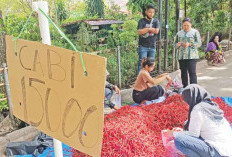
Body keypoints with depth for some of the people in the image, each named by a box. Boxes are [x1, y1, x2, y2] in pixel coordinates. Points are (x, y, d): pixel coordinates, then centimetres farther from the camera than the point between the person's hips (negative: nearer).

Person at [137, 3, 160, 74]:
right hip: (143, 46, -3)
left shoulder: (156, 21, 9)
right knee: (141, 64, -8)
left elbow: (156, 31, -7)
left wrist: (145, 29, -6)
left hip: (152, 47, 3)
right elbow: (139, 32, -12)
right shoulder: (142, 21, 2)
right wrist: (149, 29, -9)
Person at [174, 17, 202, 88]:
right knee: (183, 73, 9)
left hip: (191, 56, -4)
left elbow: (199, 43, -1)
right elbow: (175, 44, 17)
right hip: (181, 56, 4)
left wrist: (190, 44, -15)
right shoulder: (179, 33, 16)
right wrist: (177, 44, -6)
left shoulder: (195, 32, 5)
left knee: (192, 73, -9)